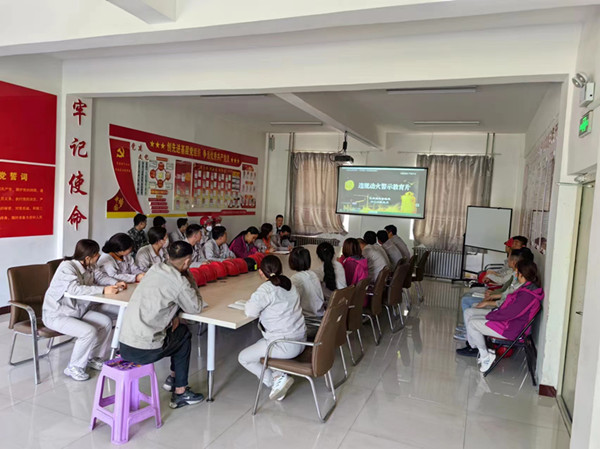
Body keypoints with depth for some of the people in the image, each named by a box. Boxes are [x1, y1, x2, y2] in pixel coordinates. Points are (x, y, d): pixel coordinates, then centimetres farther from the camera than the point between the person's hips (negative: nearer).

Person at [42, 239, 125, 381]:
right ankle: (73, 368, -4)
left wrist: (115, 283, -13)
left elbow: (100, 276, 8)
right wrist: (103, 290, -43)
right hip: (56, 315, -8)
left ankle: (94, 358, 13)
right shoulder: (67, 267, -26)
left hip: (78, 311, 8)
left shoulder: (89, 267, -3)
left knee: (106, 322, -5)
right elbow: (75, 288, -40)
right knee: (89, 332, -26)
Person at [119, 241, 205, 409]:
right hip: (143, 351, -7)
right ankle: (180, 393, 21)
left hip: (124, 345, 7)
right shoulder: (179, 281, -16)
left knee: (179, 328, 23)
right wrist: (190, 280, 4)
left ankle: (173, 377, 36)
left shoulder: (155, 269, 7)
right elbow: (196, 308, -1)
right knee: (184, 335, 18)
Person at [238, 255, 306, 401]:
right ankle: (279, 377, 16)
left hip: (285, 345, -8)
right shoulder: (289, 284, 7)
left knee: (243, 358, 10)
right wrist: (259, 300, 10)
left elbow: (251, 312, -24)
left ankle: (276, 379, -2)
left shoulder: (267, 288, -17)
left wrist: (251, 301, -3)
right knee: (259, 345, 30)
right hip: (300, 340, 8)